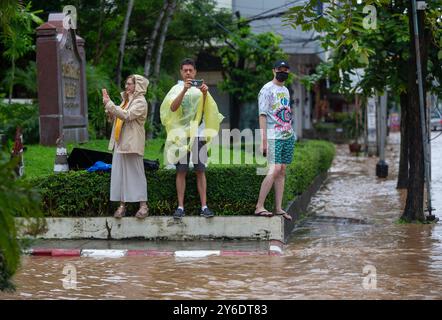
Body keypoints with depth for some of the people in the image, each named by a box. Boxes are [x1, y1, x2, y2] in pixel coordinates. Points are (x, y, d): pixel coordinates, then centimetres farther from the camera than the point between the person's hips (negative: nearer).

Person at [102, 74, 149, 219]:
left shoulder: (140, 102, -7)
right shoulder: (126, 100, 19)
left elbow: (126, 115, -21)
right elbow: (114, 118, 17)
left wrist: (109, 104, -19)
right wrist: (107, 104, 4)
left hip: (132, 144, -8)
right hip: (120, 143, 8)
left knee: (136, 173, -4)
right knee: (119, 173, 4)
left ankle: (143, 205, 0)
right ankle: (122, 205, 8)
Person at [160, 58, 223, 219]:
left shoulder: (200, 88, 11)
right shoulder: (177, 89, 7)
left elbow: (209, 109, -2)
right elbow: (173, 107, -10)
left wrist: (205, 94, -22)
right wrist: (184, 90, -23)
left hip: (198, 133, 1)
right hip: (181, 134, -1)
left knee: (200, 170, -1)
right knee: (181, 171, -2)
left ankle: (204, 206, -2)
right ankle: (180, 207, -1)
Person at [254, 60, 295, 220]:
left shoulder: (285, 90, 19)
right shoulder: (267, 90, -5)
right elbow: (263, 115, -11)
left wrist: (291, 133, 16)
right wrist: (263, 141, -17)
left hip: (288, 137, 8)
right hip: (273, 137, -8)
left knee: (282, 171, 5)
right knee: (275, 169, -17)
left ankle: (279, 208, 6)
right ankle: (259, 207, -16)